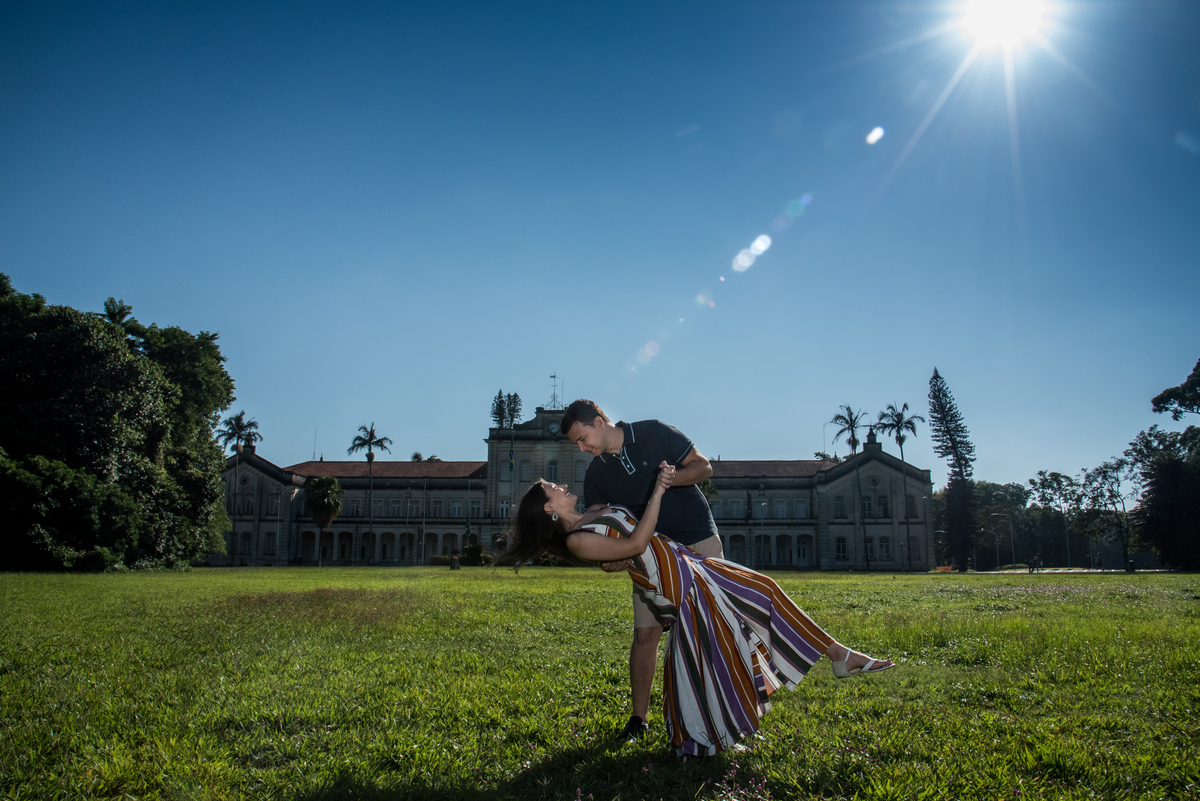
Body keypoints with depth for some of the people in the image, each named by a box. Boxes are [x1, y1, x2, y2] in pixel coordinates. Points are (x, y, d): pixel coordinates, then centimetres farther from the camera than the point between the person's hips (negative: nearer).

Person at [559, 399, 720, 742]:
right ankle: (638, 717, 7)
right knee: (645, 633, -4)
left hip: (699, 541, -3)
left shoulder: (654, 434, -6)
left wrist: (672, 478, -23)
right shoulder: (596, 475, 4)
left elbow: (704, 466, -3)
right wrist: (609, 558, -21)